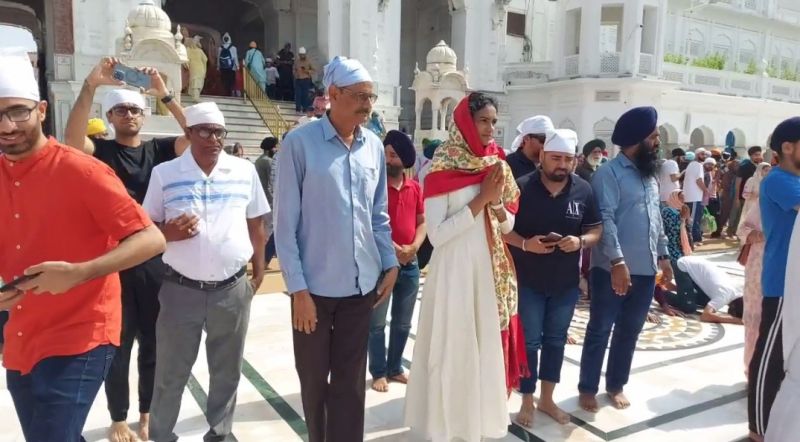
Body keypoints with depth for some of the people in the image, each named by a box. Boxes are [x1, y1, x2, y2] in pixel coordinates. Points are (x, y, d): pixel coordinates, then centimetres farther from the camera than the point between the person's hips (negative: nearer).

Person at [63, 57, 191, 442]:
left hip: (155, 259, 2)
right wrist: (90, 85, -30)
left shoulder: (158, 149, 6)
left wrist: (165, 95, -18)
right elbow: (71, 138, -20)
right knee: (118, 343, 8)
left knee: (153, 342, 11)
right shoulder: (100, 150, 1)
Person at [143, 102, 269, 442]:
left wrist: (258, 270, 10)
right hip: (181, 290, -1)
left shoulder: (245, 171, 2)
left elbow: (256, 224, 10)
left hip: (233, 289, 2)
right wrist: (168, 233, -17)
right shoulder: (164, 174, -2)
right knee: (170, 374, 11)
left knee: (227, 371, 16)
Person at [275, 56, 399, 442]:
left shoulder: (374, 146, 5)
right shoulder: (299, 143, -10)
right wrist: (297, 288, -12)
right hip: (315, 286, -3)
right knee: (313, 378, 16)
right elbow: (285, 222, -10)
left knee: (350, 381, 13)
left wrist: (390, 264, 7)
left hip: (362, 284, 3)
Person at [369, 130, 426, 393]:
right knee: (377, 323, 4)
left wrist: (414, 247, -8)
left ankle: (395, 368, 30)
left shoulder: (415, 188, 6)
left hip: (410, 264, 5)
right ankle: (378, 372, 19)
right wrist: (391, 249, -19)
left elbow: (422, 222, 9)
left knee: (403, 323, 15)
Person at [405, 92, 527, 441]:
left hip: (492, 269, 6)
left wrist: (496, 201, -10)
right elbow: (436, 234, -18)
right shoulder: (442, 169, -10)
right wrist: (480, 199, -18)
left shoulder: (497, 166, 7)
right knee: (453, 344, 4)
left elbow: (507, 226, 10)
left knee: (488, 342, 14)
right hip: (455, 269, -6)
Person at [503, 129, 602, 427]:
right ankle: (527, 402, 23)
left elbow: (596, 230, 5)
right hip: (528, 280, -3)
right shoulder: (522, 187, -11)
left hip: (566, 282, 4)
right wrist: (524, 244, -23)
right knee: (529, 342, 5)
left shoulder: (584, 190, -1)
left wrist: (581, 241, -16)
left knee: (556, 341, 16)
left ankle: (547, 399, 33)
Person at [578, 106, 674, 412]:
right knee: (600, 332, 5)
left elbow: (656, 219, 21)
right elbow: (605, 220, -19)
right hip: (613, 269, -7)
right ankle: (587, 388, 20)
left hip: (645, 270, 7)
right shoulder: (609, 173, -10)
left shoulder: (649, 174, 15)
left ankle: (616, 385, 31)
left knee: (629, 332, 16)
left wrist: (663, 255, 18)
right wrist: (617, 261, -25)